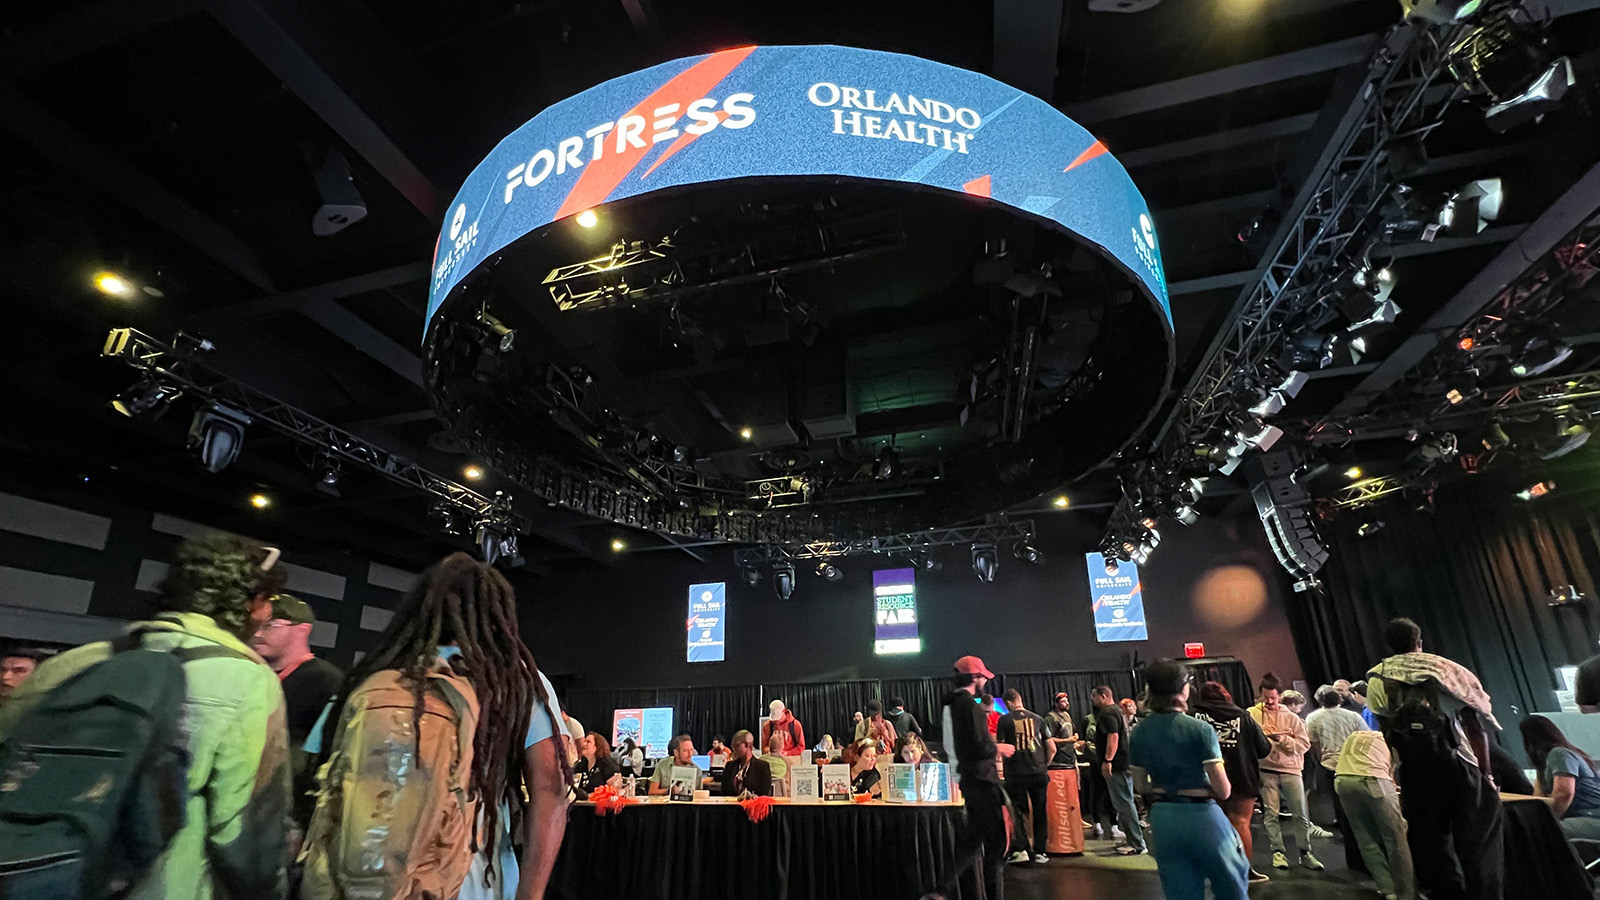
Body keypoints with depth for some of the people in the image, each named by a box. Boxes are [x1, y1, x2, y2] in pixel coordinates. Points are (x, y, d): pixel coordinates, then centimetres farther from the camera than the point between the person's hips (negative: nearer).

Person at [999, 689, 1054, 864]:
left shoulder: (1004, 720, -3)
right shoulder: (1038, 718, 6)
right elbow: (1052, 748, 7)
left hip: (1016, 774, -2)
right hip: (1039, 773, 3)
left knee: (1016, 812, 10)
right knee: (1040, 812, 12)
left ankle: (1022, 849, 3)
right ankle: (1039, 852, 14)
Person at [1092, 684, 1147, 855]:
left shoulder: (1107, 713, -14)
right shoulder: (1117, 710, 18)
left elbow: (1113, 737, -24)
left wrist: (1107, 760, -26)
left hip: (1116, 765, -11)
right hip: (1124, 763, 11)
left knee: (1124, 804, -6)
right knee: (1125, 802, 16)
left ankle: (1137, 844, -2)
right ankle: (1132, 840, 22)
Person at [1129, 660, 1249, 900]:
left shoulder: (1139, 733, -1)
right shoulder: (1200, 729, -15)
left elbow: (1142, 786, 6)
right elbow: (1224, 791, -14)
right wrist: (1204, 789, 6)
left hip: (1162, 818, 4)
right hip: (1200, 816, -4)